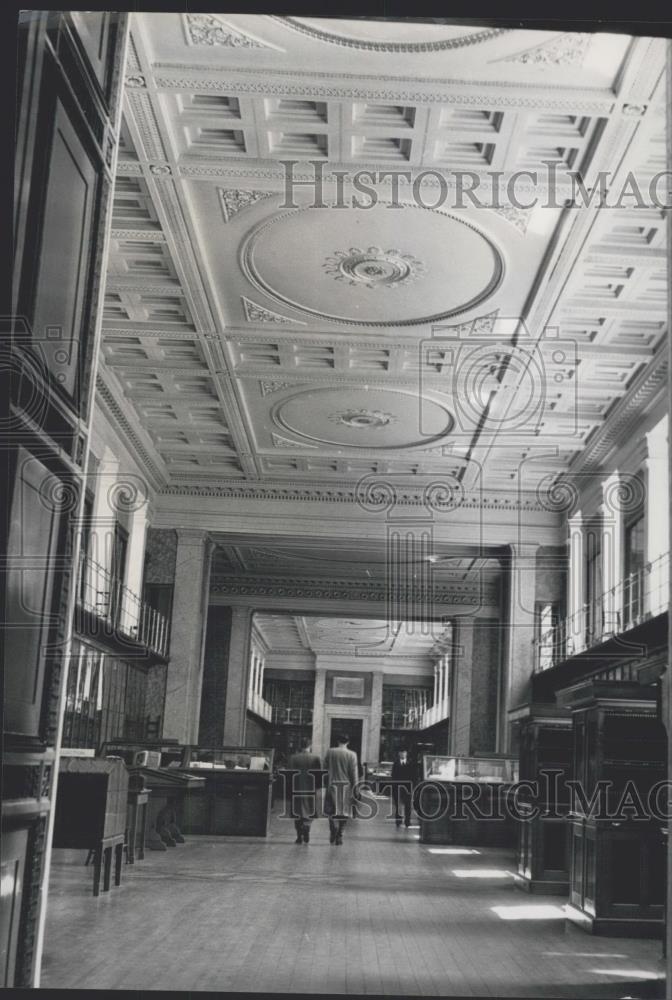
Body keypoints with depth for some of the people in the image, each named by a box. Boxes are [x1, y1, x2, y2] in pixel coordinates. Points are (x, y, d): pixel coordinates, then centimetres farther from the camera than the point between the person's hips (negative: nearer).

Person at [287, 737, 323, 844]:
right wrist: (317, 786, 11)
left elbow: (290, 774, -4)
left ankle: (299, 837, 5)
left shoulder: (293, 758, -2)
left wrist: (290, 787, 4)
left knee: (297, 814, 9)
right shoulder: (316, 758, -2)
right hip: (311, 790, 0)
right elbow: (320, 774, -1)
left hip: (297, 790, 0)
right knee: (310, 813, 12)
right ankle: (306, 826, -16)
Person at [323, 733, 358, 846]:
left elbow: (325, 768, 3)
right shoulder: (352, 755, -5)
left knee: (331, 811, 8)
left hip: (332, 785, 0)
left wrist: (325, 783, 15)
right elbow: (354, 773, -5)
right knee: (343, 812, 9)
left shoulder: (330, 752, -2)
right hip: (346, 786, 0)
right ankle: (339, 836, 11)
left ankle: (334, 827, -18)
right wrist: (354, 788, 1)